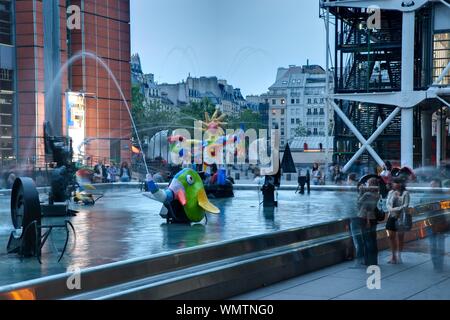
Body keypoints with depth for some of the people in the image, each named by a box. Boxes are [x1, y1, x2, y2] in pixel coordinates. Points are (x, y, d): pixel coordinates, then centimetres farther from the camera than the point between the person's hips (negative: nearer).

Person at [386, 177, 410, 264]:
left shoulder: (405, 193, -5)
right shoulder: (391, 192, 9)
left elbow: (406, 205, -11)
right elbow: (388, 204, 5)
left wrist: (396, 209, -21)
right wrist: (390, 209, -16)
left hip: (401, 217, -4)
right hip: (391, 217, 4)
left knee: (400, 237, 4)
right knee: (391, 236, 4)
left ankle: (399, 256, 13)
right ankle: (393, 256, 15)